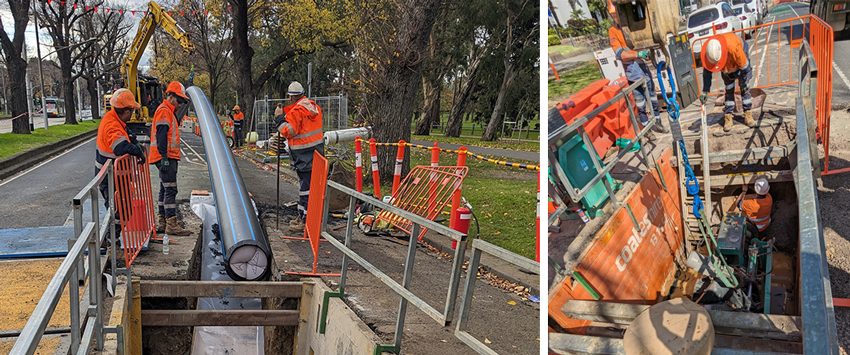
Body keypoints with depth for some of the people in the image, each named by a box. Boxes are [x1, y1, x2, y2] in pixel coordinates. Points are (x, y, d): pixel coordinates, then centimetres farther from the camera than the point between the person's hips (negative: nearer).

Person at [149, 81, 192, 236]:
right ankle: (171, 225, -16)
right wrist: (164, 158, -26)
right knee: (170, 189, -13)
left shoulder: (168, 112, 21)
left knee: (165, 189, 15)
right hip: (166, 158, -11)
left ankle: (162, 220, 23)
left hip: (168, 157, 11)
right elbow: (161, 136, -20)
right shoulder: (164, 111, -11)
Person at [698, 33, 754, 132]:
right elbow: (707, 72, -16)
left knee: (744, 87, -5)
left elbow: (744, 66, -28)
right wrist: (705, 91, -17)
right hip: (726, 65, 2)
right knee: (729, 89, -4)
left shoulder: (733, 47, -46)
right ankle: (728, 116, 0)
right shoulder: (706, 52, -35)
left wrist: (743, 83, -15)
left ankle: (748, 114, 2)